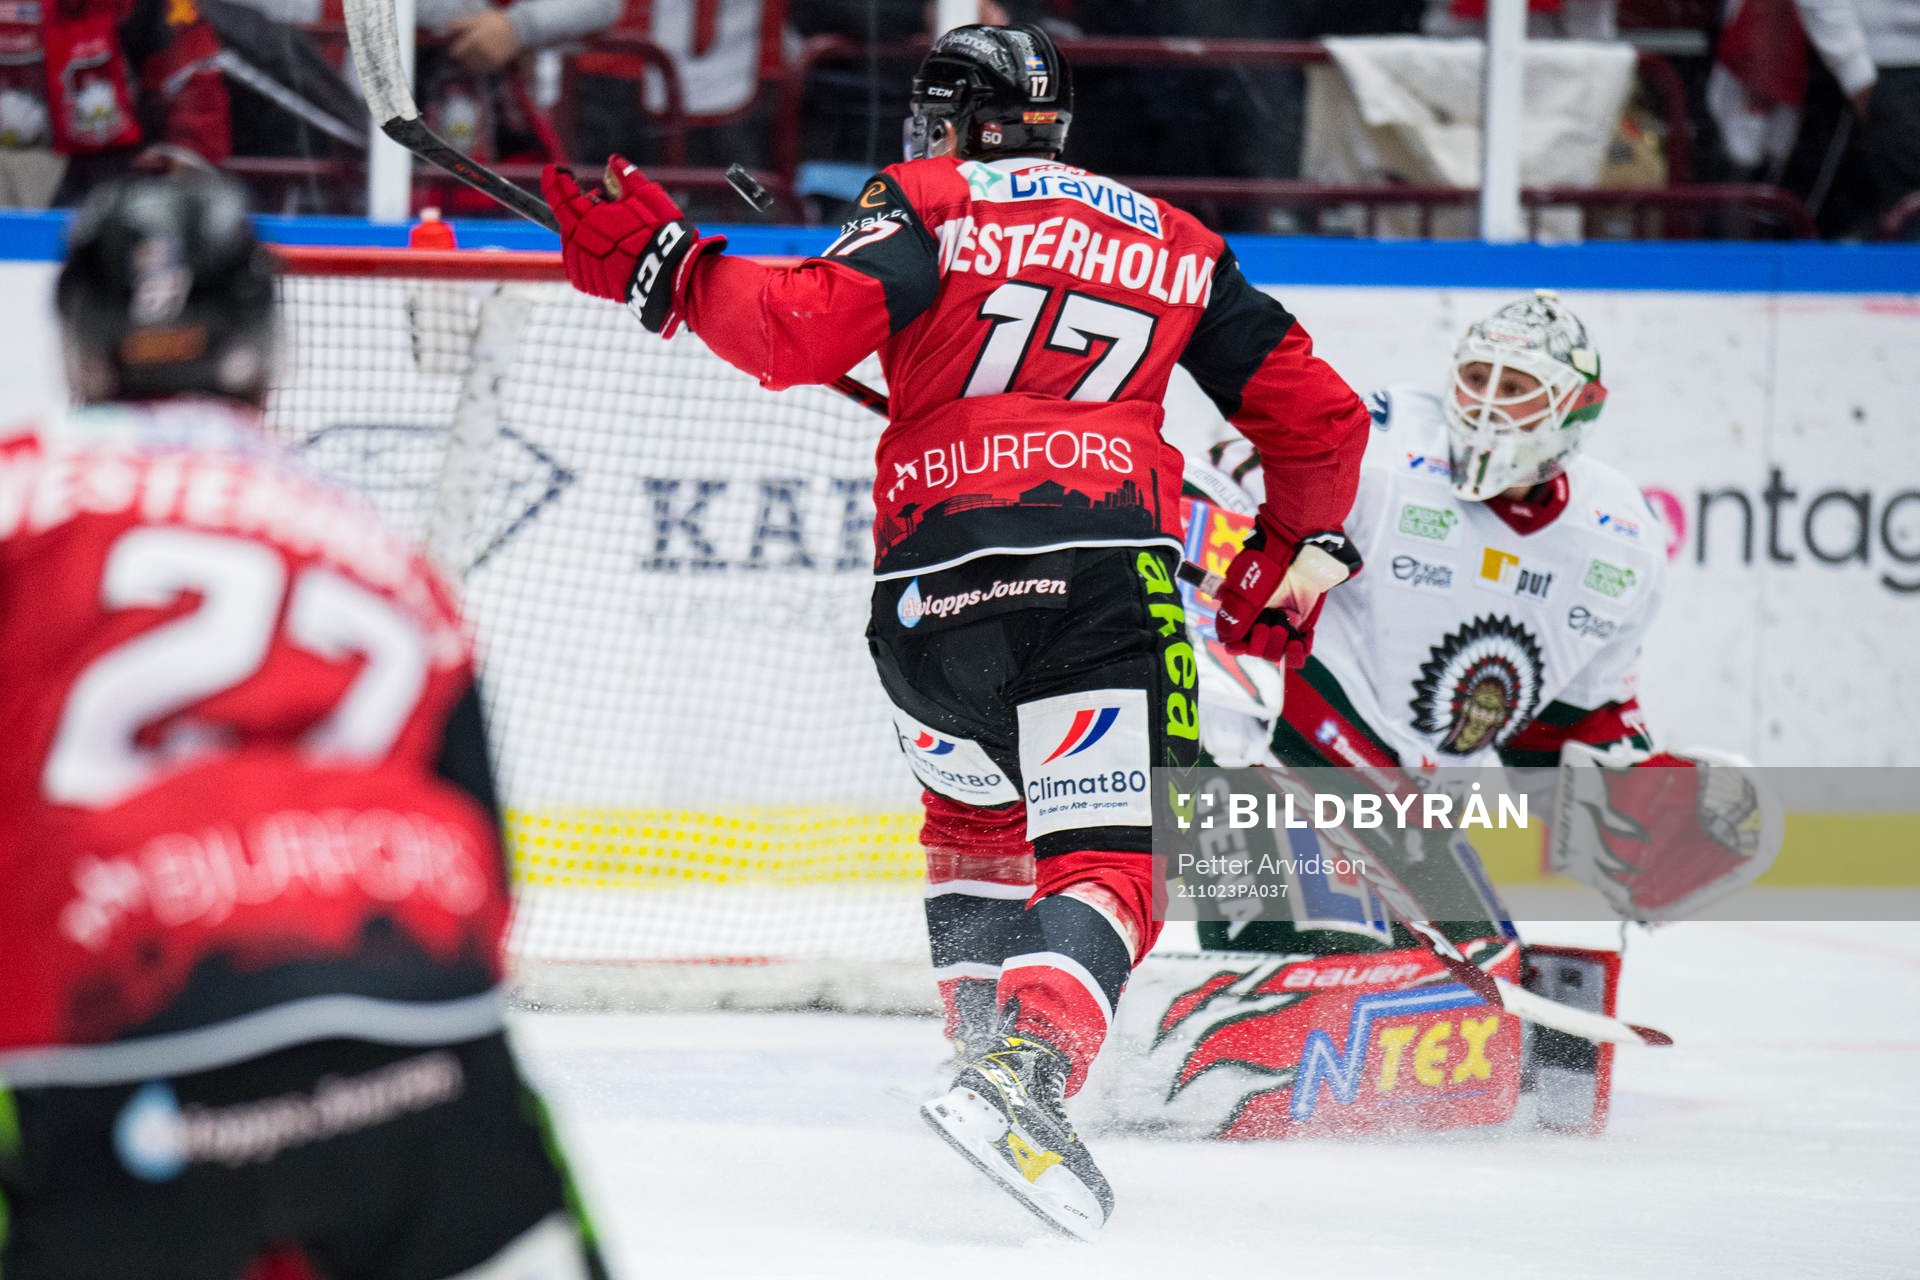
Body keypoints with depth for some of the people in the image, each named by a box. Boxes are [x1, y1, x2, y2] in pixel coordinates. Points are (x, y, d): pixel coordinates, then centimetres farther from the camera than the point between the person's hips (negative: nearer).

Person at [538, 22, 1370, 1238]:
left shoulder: (932, 202, 12)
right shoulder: (1176, 244, 23)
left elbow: (810, 325, -6)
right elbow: (1320, 416, 23)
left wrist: (664, 266, 6)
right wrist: (1295, 560, 38)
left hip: (933, 579, 1)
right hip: (1104, 570, -1)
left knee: (977, 810, 28)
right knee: (1101, 864, -10)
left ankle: (989, 1037, 20)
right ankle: (1027, 1067, -35)